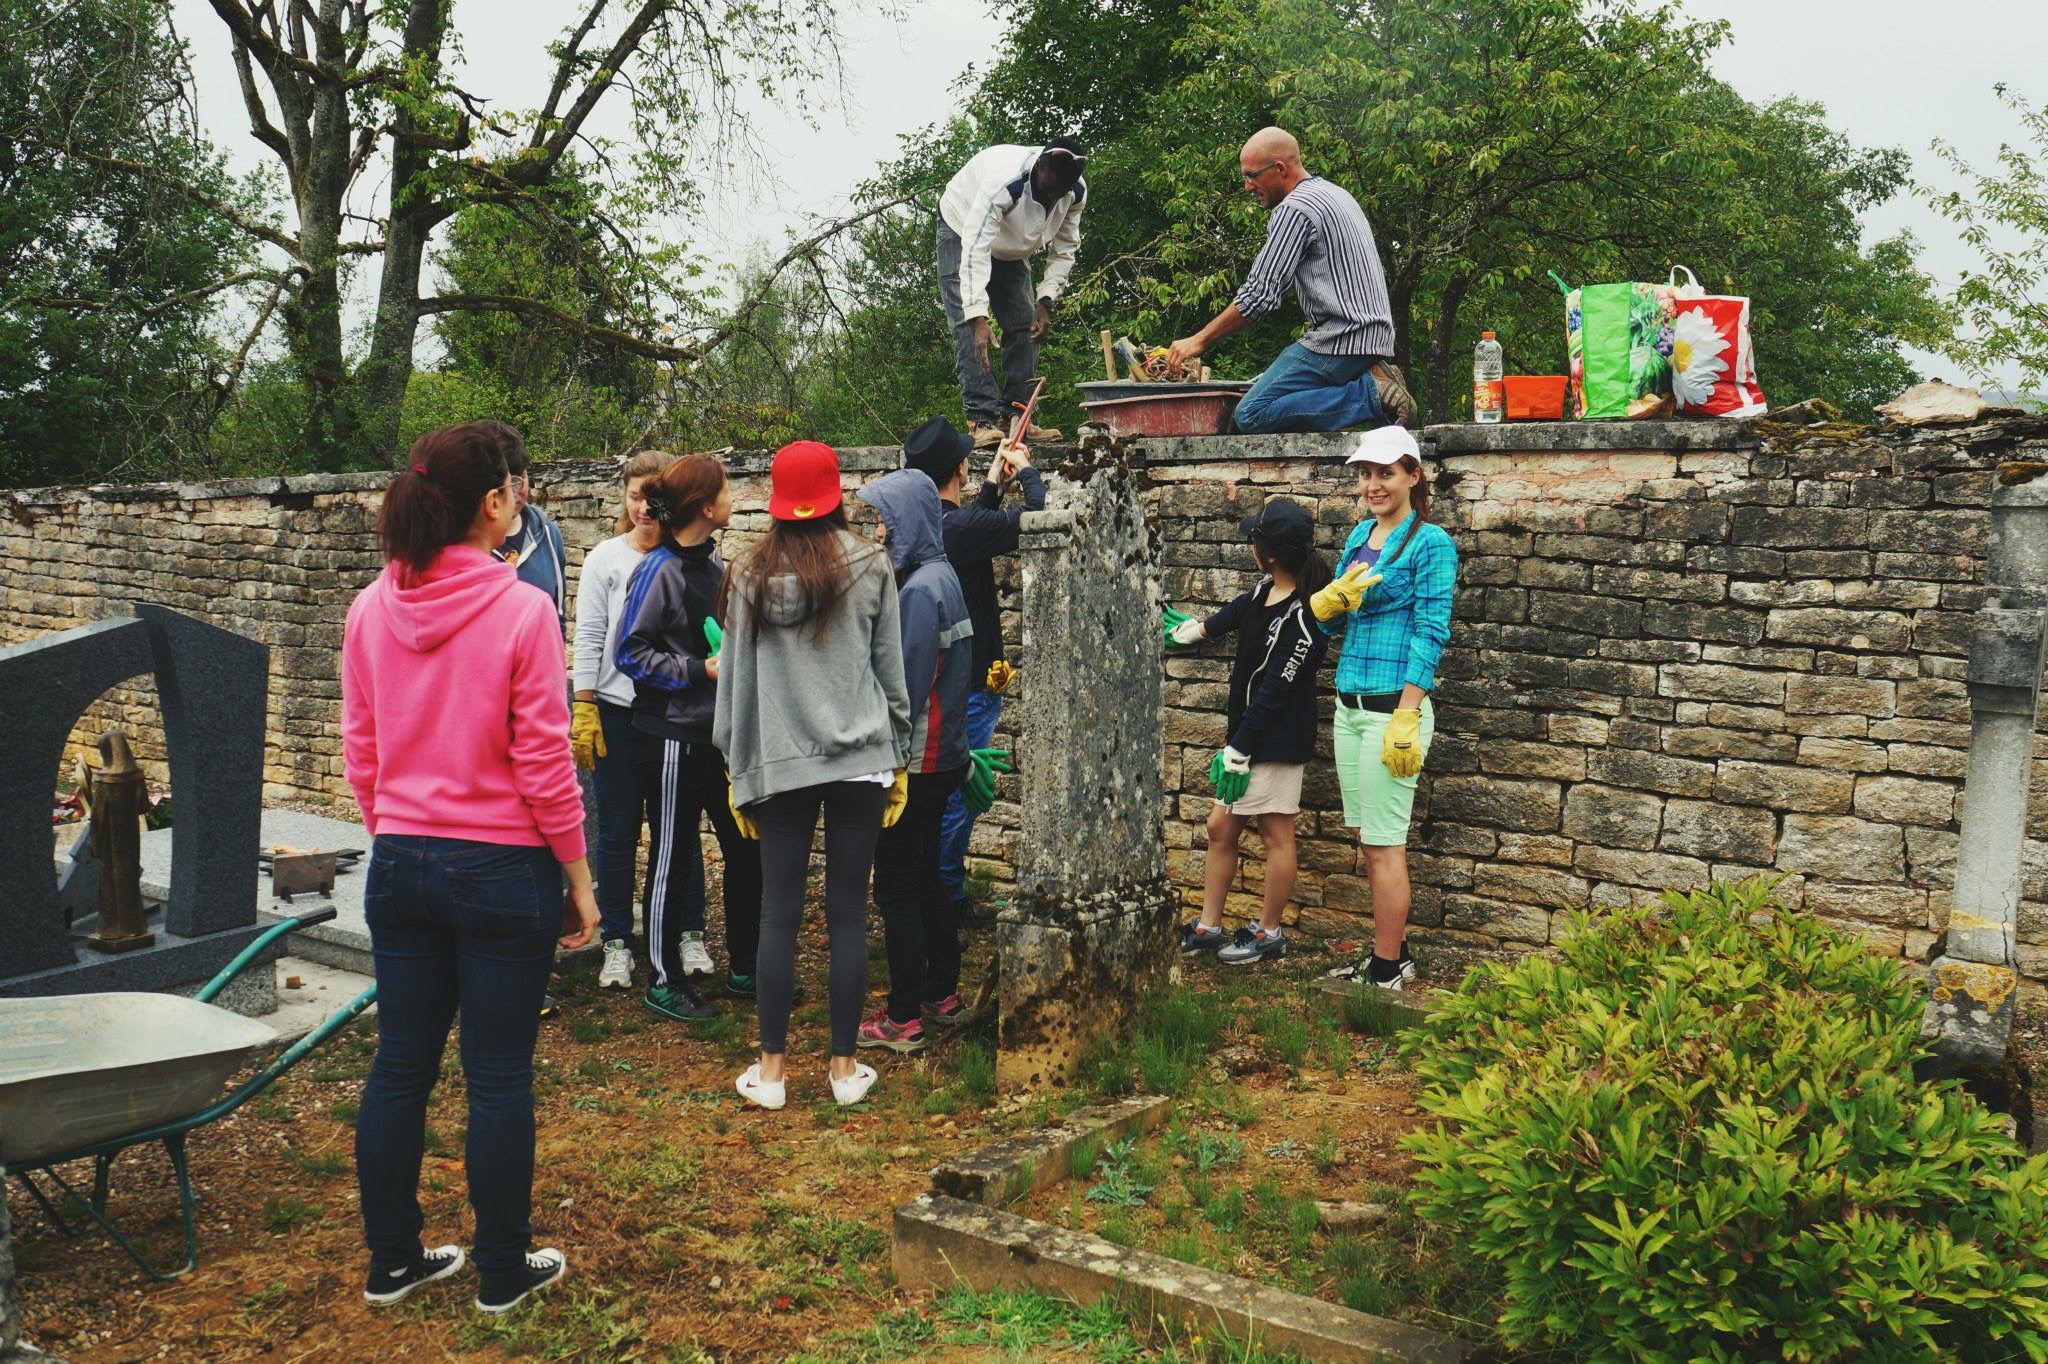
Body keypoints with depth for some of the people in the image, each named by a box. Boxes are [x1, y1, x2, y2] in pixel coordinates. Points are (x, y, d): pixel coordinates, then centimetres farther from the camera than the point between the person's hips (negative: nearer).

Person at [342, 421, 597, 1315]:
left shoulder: (371, 611, 1)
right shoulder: (522, 611, -15)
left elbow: (359, 752, 7)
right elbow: (543, 762, -13)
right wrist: (579, 877, -4)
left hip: (400, 867, 5)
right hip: (503, 870, -5)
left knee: (400, 1065, 14)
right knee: (498, 1076, 6)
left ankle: (392, 1261, 27)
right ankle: (503, 1273, 19)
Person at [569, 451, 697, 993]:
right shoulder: (606, 559, 1)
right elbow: (588, 638, 0)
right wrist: (583, 711, -6)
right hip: (618, 710, 0)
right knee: (619, 830, 6)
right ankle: (616, 942, 16)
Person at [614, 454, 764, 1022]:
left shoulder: (715, 564, 8)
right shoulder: (659, 570, -14)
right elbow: (631, 654, -15)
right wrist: (699, 670, -19)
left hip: (719, 732, 8)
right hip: (673, 735, -7)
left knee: (746, 848, 12)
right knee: (671, 858, 4)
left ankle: (744, 966, 26)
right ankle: (665, 981, 17)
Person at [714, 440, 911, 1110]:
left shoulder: (749, 573, 2)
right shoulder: (869, 565, -1)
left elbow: (735, 675, 6)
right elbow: (890, 666, 3)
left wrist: (737, 766, 14)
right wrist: (899, 756, 13)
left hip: (778, 760, 1)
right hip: (860, 755, 0)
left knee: (778, 912, 6)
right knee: (848, 912, 5)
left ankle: (772, 1067, 12)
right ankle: (845, 1065, 14)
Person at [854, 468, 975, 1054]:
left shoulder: (921, 590, -19)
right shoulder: (938, 578, 10)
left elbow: (906, 688, -22)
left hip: (916, 763, -9)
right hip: (940, 758, 10)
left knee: (895, 886, -1)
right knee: (925, 876, 18)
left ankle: (904, 1018, 6)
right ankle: (943, 995, 28)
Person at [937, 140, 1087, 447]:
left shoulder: (1076, 192, -22)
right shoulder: (1004, 182, -42)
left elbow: (1064, 250, -9)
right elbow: (975, 251, -46)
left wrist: (1046, 301, -22)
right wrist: (979, 319, -52)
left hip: (1012, 247, 6)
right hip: (963, 232, -6)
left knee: (1025, 327, -2)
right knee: (969, 328, -18)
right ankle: (983, 419, -24)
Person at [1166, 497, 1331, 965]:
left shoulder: (1303, 619, -22)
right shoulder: (1267, 591, 4)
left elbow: (1273, 693, -21)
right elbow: (1239, 611, 28)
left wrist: (1238, 750, -18)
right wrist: (1196, 629, 43)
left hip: (1276, 741, -9)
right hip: (1246, 728, 10)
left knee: (1275, 834, 3)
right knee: (1221, 827, 12)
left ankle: (1269, 934, 16)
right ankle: (1208, 927, 22)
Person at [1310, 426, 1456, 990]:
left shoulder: (1430, 543, -8)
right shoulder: (1359, 535, 14)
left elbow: (1430, 634, -12)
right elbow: (1330, 619, 18)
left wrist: (1405, 721, -18)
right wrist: (1335, 597, -7)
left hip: (1392, 705, -8)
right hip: (1349, 705, 8)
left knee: (1383, 843, -3)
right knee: (1369, 840, 12)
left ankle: (1388, 969, 6)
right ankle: (1391, 954, 23)